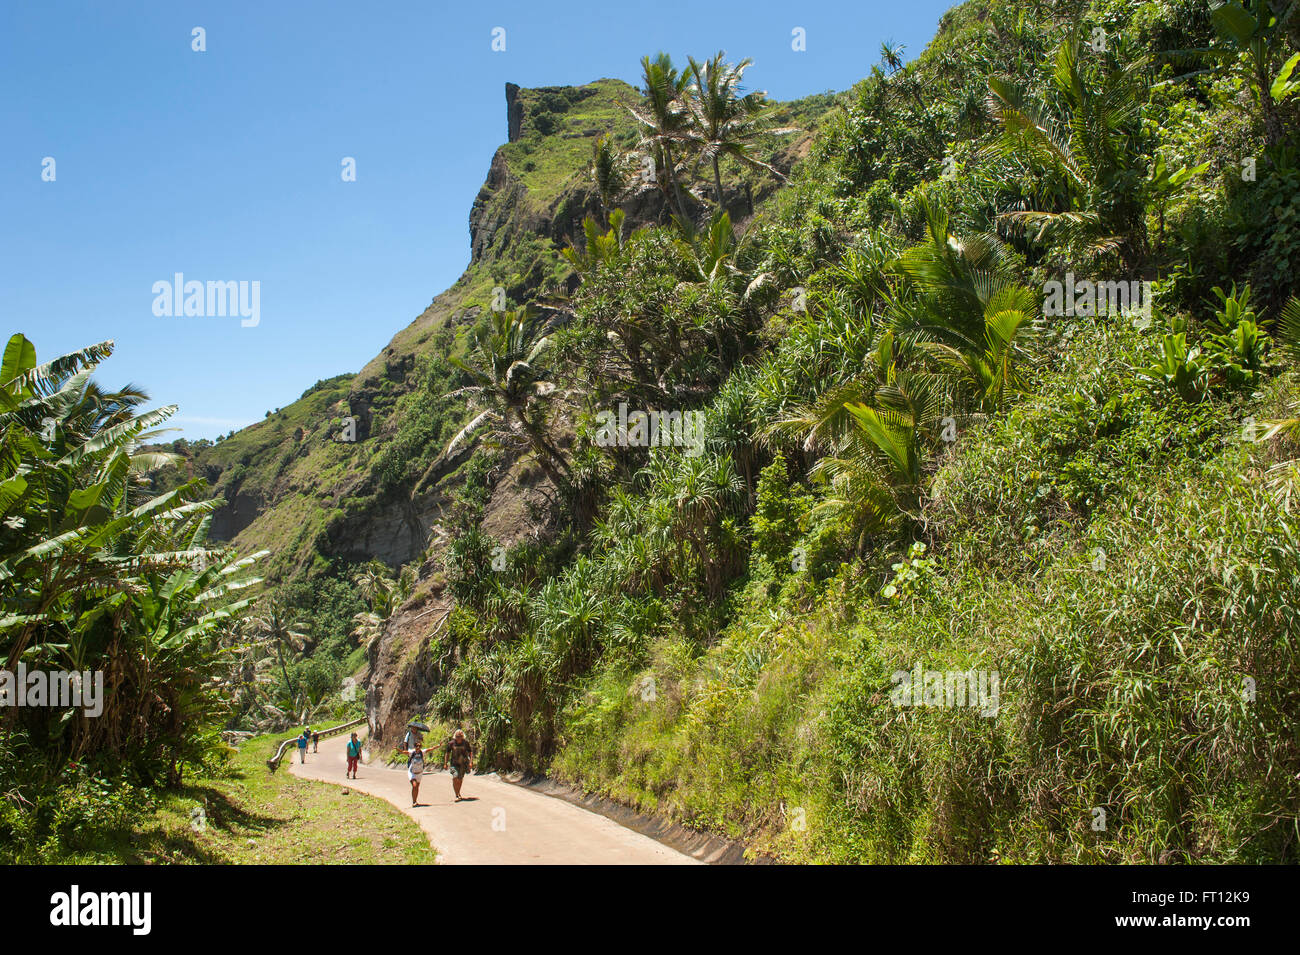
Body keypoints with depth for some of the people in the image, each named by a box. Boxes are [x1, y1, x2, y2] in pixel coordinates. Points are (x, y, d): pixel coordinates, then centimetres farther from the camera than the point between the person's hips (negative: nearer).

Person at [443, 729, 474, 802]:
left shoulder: (466, 742, -6)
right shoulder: (451, 743, -6)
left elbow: (470, 752, 1)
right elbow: (447, 753, 4)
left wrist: (471, 762, -8)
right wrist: (445, 763, 2)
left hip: (463, 763, 1)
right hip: (454, 763, -1)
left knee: (460, 779, 11)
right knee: (455, 778, -17)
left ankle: (458, 793, 35)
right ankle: (457, 796, -14)